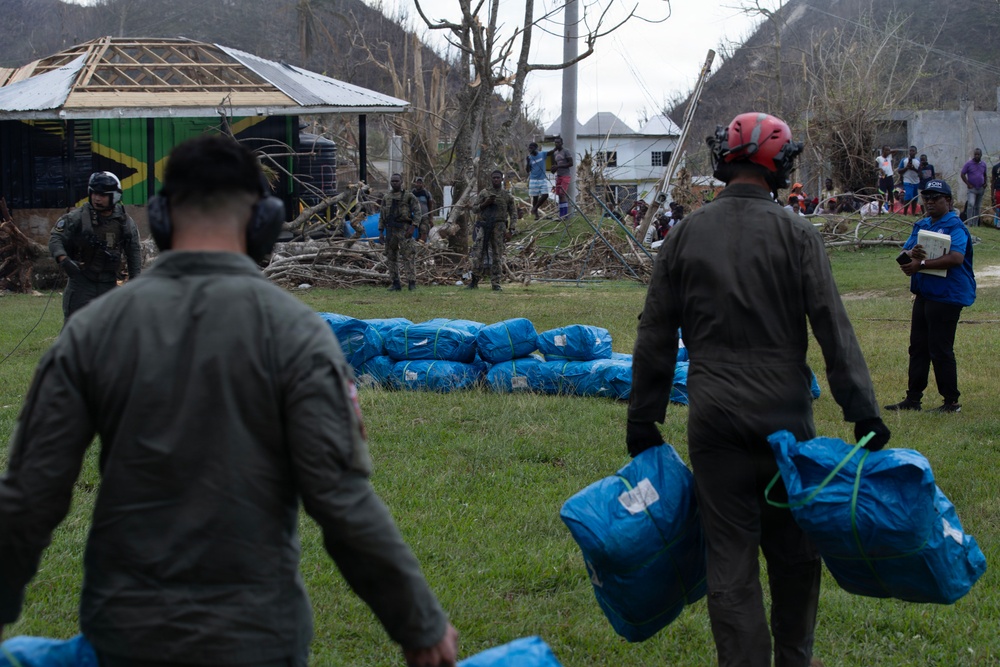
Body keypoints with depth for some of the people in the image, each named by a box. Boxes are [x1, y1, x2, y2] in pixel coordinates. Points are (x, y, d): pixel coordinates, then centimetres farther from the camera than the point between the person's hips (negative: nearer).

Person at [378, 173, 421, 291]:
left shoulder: (408, 196, 1)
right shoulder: (386, 197, 14)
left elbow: (417, 212, -5)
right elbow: (382, 216, 16)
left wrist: (413, 227, -16)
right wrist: (381, 232, 9)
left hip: (404, 230, -5)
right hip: (390, 230, 5)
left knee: (407, 257, -10)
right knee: (391, 258, 6)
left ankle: (412, 283, -12)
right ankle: (395, 283, 12)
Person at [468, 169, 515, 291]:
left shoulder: (507, 195, 9)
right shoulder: (484, 193, 8)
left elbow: (513, 213, 9)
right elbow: (475, 208, 6)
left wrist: (510, 230, 0)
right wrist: (485, 203, -12)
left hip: (499, 227, 0)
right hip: (483, 225, 0)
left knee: (497, 256, 1)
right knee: (478, 253, -8)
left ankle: (496, 283, 4)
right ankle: (475, 280, -1)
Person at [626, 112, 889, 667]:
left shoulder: (684, 236, 3)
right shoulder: (796, 235, -4)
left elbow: (655, 338, 6)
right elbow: (834, 330, -8)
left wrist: (643, 419, 12)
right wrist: (864, 412, -5)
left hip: (714, 421, 1)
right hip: (784, 415, -1)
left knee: (730, 562, 3)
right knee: (795, 549, 15)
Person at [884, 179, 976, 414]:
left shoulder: (954, 226, -12)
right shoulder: (921, 225, 14)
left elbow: (956, 258, -26)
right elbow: (903, 252, 10)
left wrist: (921, 264, -25)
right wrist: (911, 253, -14)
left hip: (947, 296, -9)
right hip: (924, 295, 9)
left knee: (940, 350, -5)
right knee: (918, 347, 12)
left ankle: (952, 402, 4)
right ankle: (913, 399, 20)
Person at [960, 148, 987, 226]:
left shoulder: (983, 164, 9)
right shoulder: (968, 164, -6)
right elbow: (962, 174, -4)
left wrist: (985, 183, 4)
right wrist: (968, 184, -12)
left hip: (981, 188, 5)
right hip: (972, 188, -5)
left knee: (977, 207, 11)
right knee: (971, 204, -23)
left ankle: (975, 224, 17)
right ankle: (969, 223, -25)